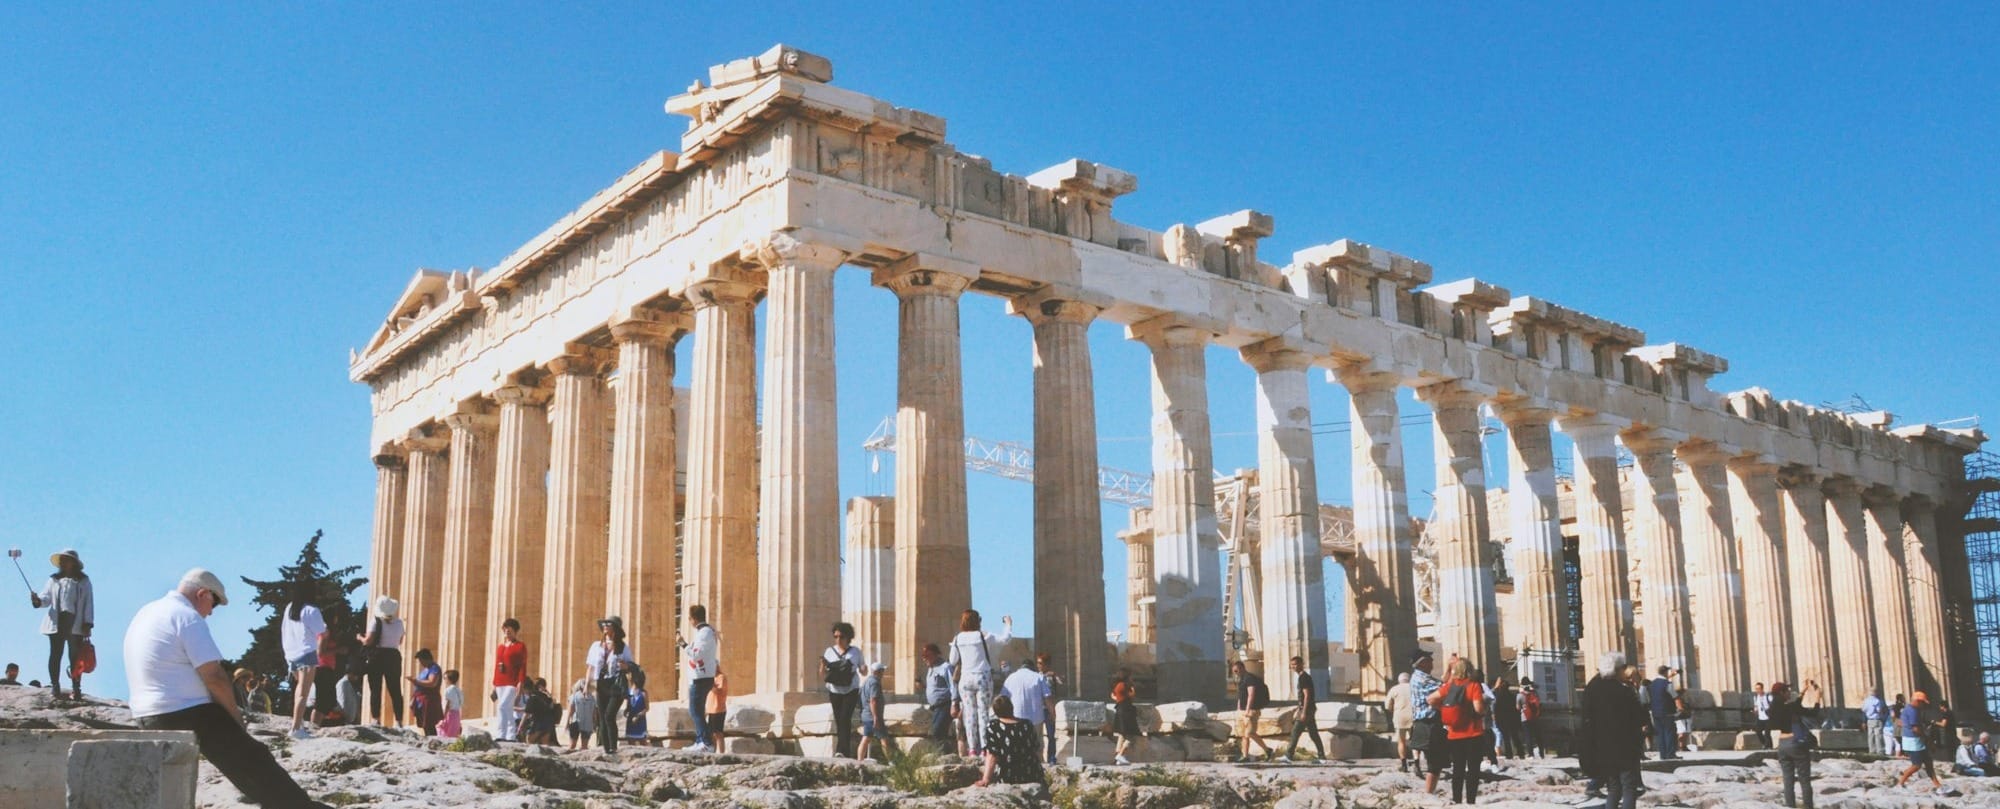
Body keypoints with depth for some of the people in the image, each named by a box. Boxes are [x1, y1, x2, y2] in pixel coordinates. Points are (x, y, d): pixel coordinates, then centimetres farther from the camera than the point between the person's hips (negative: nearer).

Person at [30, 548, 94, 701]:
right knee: (55, 654, 0)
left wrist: (87, 624, -3)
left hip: (76, 624, -2)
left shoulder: (83, 581, 9)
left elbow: (88, 602, 5)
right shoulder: (54, 580, 13)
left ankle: (76, 688, -1)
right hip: (57, 622, 2)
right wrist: (38, 601, -19)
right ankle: (54, 686, 4)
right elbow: (47, 598, 6)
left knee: (75, 657, -2)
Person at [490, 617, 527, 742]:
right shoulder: (499, 647, 17)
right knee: (508, 710, 9)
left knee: (502, 707, -20)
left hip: (512, 684, -7)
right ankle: (512, 737, 13)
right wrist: (494, 686, 15)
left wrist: (520, 685, -15)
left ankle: (499, 735, -24)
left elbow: (523, 667, -7)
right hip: (500, 684, 7)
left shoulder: (520, 646, -2)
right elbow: (496, 667, 19)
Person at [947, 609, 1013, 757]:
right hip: (983, 678, -3)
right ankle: (984, 748, -2)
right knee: (983, 712, 2)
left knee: (969, 713, 5)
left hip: (966, 679, 3)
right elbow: (1005, 638, -4)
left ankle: (972, 749, 4)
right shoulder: (983, 636, -8)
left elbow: (953, 661, 8)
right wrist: (1008, 623, 13)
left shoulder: (958, 639, 1)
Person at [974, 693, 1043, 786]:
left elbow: (992, 756, -13)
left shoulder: (992, 726, -8)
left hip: (1008, 779, -4)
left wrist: (986, 780, -11)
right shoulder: (1027, 725, 3)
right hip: (1034, 778, 4)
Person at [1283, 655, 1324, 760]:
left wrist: (1303, 712, -21)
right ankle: (1322, 755, 11)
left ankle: (1289, 755, -3)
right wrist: (1298, 708, 26)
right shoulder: (1305, 676, 16)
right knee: (1313, 733, 10)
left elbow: (1307, 695, -19)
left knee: (1295, 732, -6)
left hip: (1306, 709, -10)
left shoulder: (1303, 677, -14)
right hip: (1310, 709, 10)